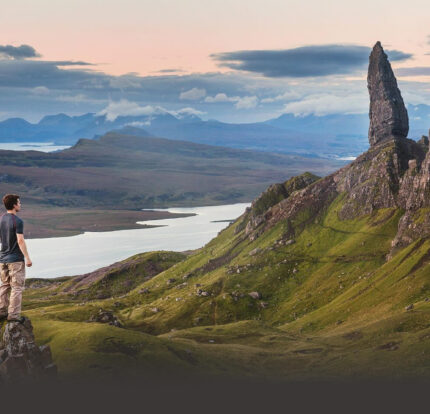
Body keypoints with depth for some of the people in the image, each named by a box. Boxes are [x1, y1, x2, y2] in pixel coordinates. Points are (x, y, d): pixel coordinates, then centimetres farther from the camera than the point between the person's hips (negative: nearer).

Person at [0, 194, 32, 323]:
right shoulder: (18, 221, -15)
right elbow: (20, 241, -19)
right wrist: (27, 258, -15)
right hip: (16, 259, -7)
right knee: (17, 287, -1)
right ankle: (13, 315, -2)